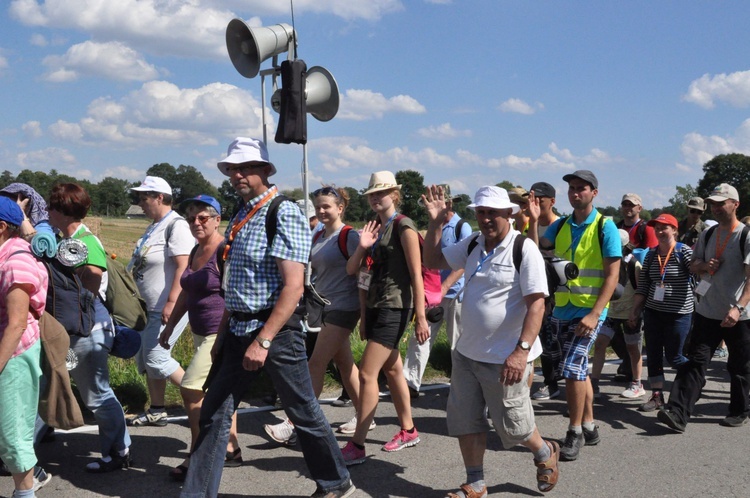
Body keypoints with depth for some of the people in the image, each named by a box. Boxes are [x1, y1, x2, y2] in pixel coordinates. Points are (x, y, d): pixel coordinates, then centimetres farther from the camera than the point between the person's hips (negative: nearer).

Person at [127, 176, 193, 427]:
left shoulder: (176, 225, -15)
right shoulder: (154, 227, 15)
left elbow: (183, 268, -24)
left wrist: (171, 303, -29)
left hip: (170, 307, -10)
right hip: (152, 307, 10)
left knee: (156, 357, -10)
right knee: (144, 357, 13)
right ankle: (156, 411, 22)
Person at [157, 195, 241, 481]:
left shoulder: (225, 251, -15)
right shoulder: (196, 252, 12)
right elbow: (186, 293, 21)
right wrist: (170, 327, 23)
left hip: (221, 334, -9)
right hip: (201, 334, 9)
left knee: (191, 389, -10)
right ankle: (231, 449, 25)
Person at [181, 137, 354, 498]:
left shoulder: (284, 214, -13)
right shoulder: (240, 218, 12)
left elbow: (293, 286, -21)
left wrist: (263, 341, -24)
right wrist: (222, 335, 16)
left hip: (276, 330, -7)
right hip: (238, 329, 8)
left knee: (303, 413, 6)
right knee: (214, 413, 7)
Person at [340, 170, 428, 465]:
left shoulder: (403, 227, -9)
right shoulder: (374, 228, 14)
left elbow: (416, 275, -13)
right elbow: (352, 271, 11)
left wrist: (420, 318, -16)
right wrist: (362, 247, -7)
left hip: (394, 308, -8)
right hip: (374, 307, 8)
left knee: (367, 374, -11)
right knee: (392, 371, 16)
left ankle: (357, 446, -7)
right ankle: (408, 431, 29)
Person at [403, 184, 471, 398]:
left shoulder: (462, 227, -9)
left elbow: (463, 263, -16)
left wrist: (444, 287, -27)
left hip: (455, 293, -6)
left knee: (458, 343, 3)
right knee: (420, 337, 0)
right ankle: (410, 382, 2)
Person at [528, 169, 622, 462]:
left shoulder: (605, 227, -7)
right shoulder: (560, 226, 8)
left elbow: (612, 275, -11)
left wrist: (594, 314, -19)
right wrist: (532, 221, -17)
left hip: (588, 311, -6)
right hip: (562, 310, 6)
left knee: (572, 367, -13)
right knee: (579, 369, 14)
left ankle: (575, 433, 0)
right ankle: (589, 427, 28)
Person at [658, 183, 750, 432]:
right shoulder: (707, 236, 10)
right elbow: (693, 265, 20)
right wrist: (704, 266, -5)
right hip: (708, 312, 5)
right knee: (694, 362, -4)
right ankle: (677, 413, -10)